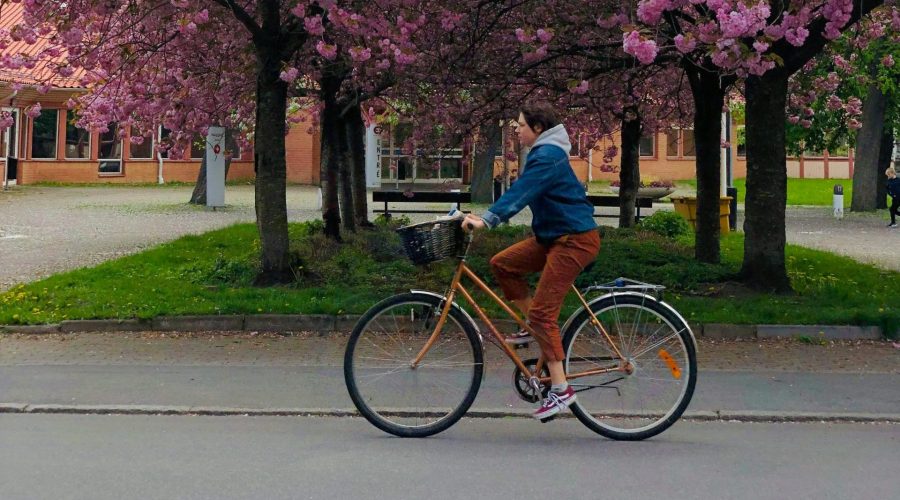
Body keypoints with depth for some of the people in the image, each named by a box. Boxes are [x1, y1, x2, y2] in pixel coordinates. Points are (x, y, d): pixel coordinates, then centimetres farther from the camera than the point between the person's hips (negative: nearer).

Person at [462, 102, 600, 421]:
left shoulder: (547, 156, -17)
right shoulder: (543, 153, 16)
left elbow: (521, 192, -29)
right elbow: (521, 193, 21)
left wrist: (487, 220, -35)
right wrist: (484, 217, 17)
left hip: (574, 239, -10)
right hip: (553, 236, 10)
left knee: (542, 311, -12)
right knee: (502, 264, 6)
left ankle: (560, 389, -8)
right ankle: (534, 328, 12)